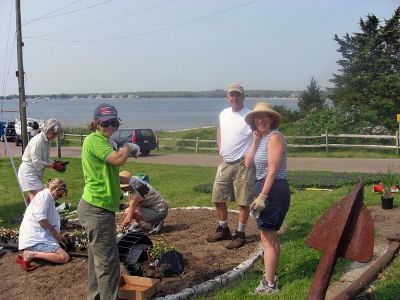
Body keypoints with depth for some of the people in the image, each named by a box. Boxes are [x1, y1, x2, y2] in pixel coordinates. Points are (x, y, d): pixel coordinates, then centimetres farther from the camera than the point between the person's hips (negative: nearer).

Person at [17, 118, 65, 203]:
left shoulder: (48, 141, 5)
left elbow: (46, 159, 10)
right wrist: (53, 165, -18)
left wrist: (56, 164, -7)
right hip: (28, 171, -9)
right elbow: (37, 163, -23)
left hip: (37, 172, 9)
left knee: (33, 197, 11)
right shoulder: (37, 141, -22)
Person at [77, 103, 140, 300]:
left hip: (100, 208, 11)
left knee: (97, 256, 21)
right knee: (108, 261, -9)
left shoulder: (102, 141, 17)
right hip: (97, 208, -11)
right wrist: (127, 147, -9)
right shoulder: (94, 139, -15)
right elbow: (118, 159, -26)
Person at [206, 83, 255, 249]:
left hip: (243, 165, -6)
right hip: (225, 163, 7)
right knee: (218, 198, 12)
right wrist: (221, 153, 13)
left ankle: (240, 234, 14)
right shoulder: (223, 114, 8)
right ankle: (223, 229, 29)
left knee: (243, 201, 1)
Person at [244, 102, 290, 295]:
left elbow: (273, 170, -21)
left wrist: (262, 196, -24)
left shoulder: (275, 137, -14)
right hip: (266, 189, 10)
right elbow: (248, 163, 5)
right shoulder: (262, 139, 15)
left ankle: (270, 285, -1)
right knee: (269, 236, 20)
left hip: (273, 190, -10)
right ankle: (270, 276, 34)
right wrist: (255, 141, -1)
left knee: (267, 238, -7)